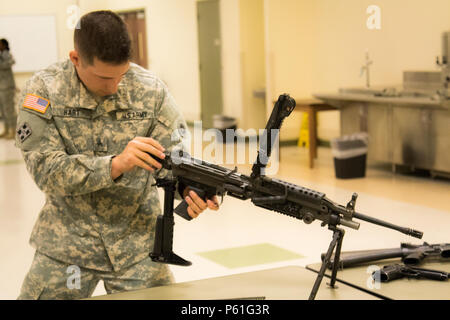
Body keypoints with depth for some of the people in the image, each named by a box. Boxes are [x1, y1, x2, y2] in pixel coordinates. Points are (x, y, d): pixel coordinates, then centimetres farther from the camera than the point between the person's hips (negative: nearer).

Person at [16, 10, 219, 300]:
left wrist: (189, 189, -30)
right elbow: (45, 168, -19)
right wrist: (115, 164, -32)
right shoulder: (45, 90, -11)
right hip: (67, 243, 0)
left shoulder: (151, 90, -8)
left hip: (138, 244, 1)